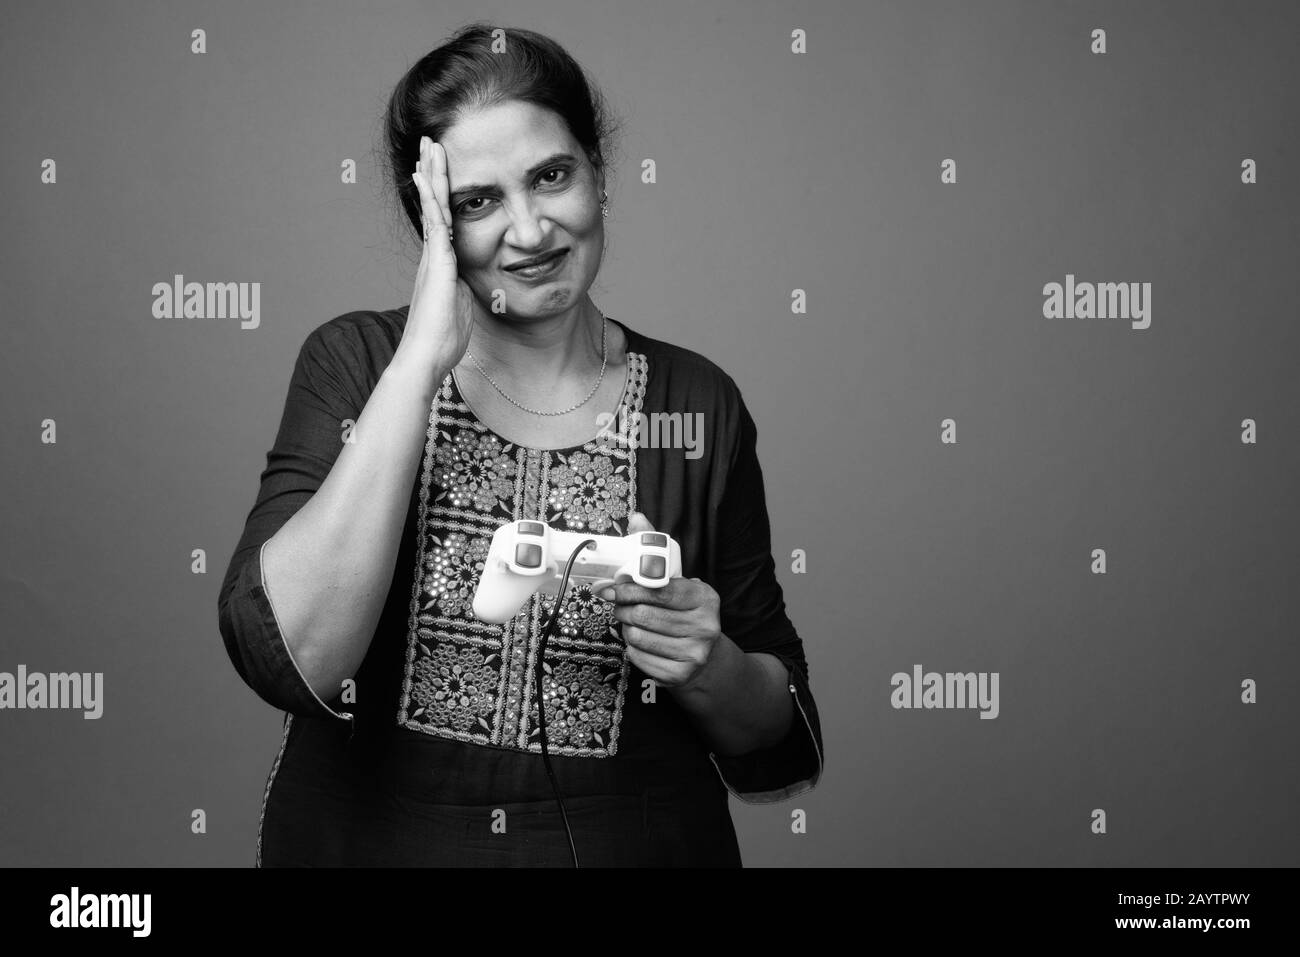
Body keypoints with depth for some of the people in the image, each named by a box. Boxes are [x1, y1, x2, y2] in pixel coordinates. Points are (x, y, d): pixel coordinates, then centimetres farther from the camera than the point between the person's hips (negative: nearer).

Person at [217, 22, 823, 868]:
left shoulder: (699, 405, -7)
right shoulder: (353, 366, -9)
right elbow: (292, 659, -24)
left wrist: (710, 670, -21)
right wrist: (421, 364, -25)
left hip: (639, 845, 1)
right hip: (370, 841, 0)